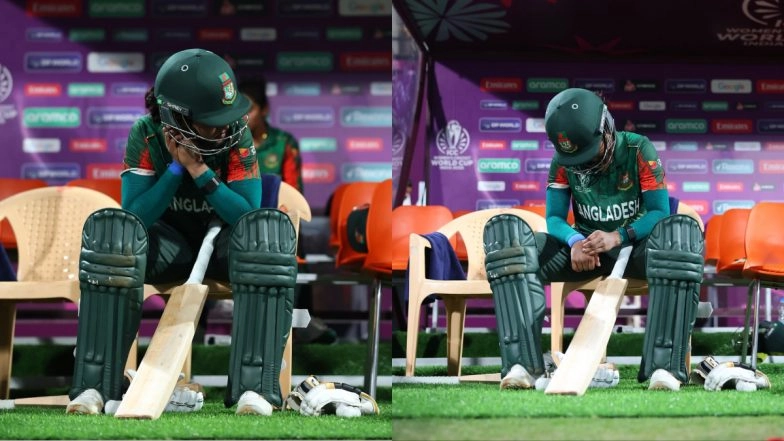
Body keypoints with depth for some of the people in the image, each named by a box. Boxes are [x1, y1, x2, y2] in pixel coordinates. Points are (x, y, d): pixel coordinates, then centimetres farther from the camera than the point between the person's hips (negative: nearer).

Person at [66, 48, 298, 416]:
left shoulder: (237, 135, -15)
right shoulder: (146, 135, -13)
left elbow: (249, 215, -21)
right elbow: (136, 217, -18)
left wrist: (199, 170, -28)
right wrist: (177, 167, -25)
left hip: (222, 243, 0)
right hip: (168, 245, 0)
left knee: (269, 229, -35)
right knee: (111, 230, -32)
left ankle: (254, 385, -42)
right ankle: (95, 384, -32)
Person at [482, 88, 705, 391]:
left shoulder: (638, 150, -10)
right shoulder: (562, 161, -2)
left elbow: (660, 211, -13)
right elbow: (554, 217, -3)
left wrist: (619, 236, -32)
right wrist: (574, 241, -28)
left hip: (636, 243, -2)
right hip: (584, 247, 3)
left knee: (681, 231, -38)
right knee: (507, 235, -24)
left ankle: (663, 365, -41)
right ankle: (523, 363, -34)